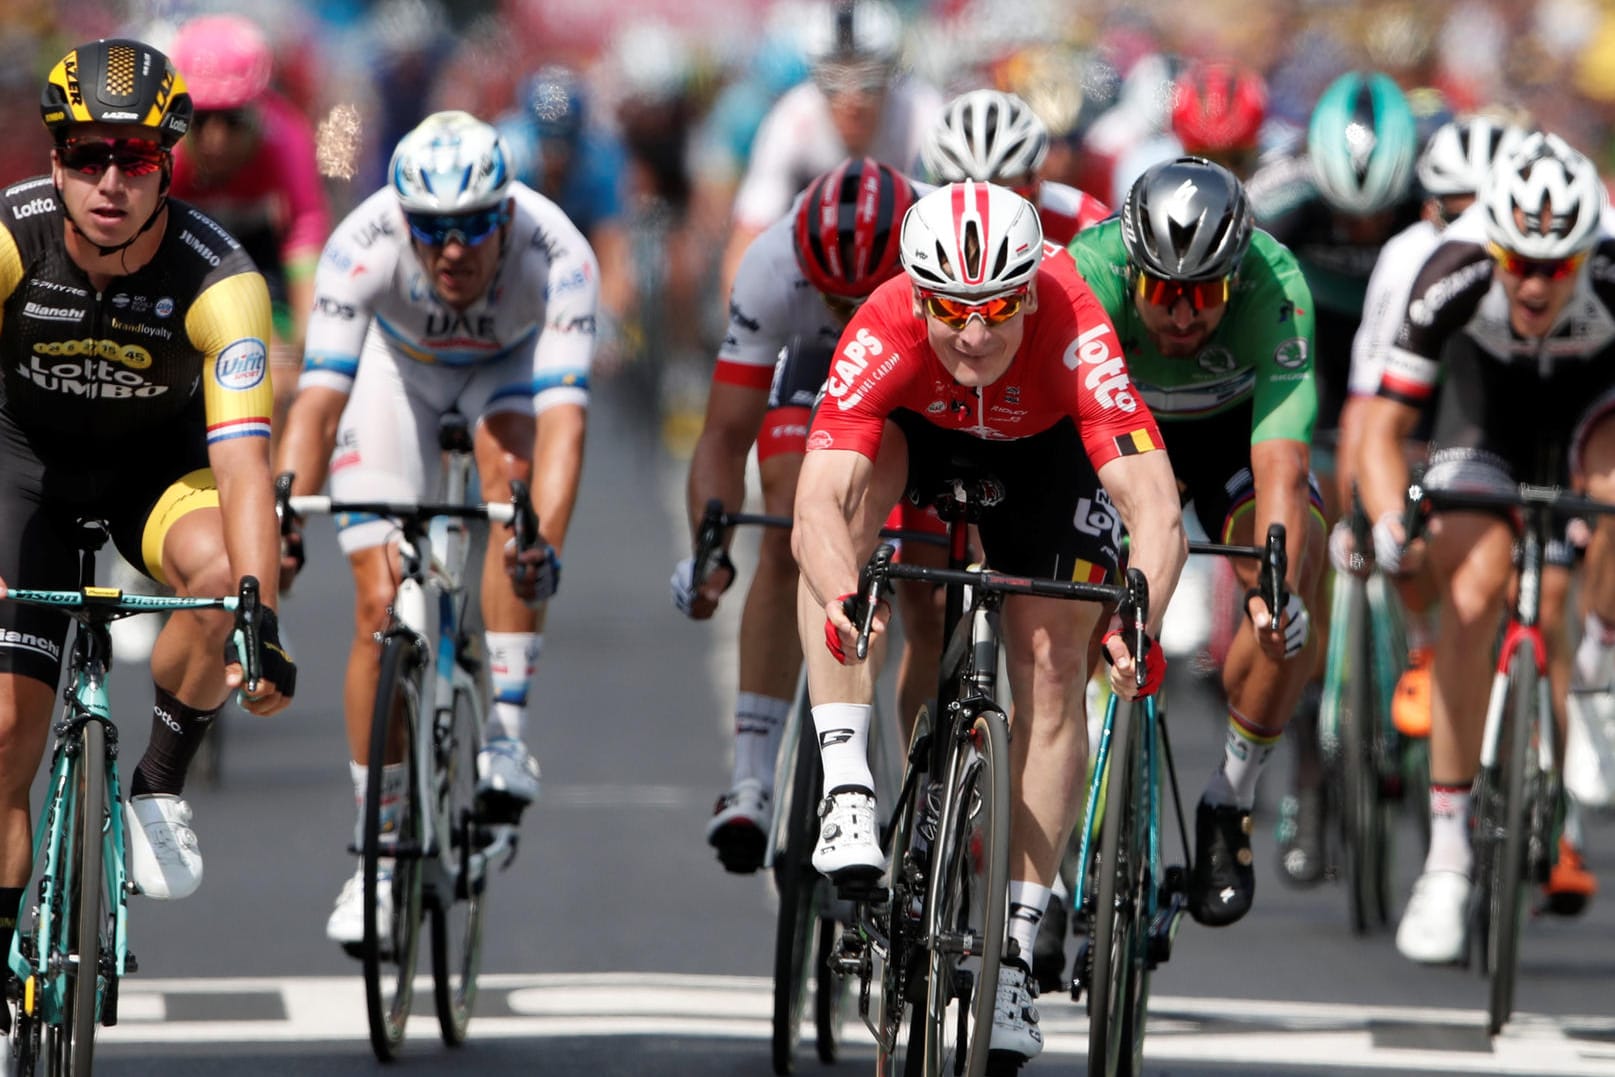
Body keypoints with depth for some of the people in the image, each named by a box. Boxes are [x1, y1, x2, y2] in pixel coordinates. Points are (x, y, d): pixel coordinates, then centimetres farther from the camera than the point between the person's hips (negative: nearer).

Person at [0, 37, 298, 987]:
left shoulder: (221, 280, -30)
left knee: (224, 573, -33)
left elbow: (243, 461, -36)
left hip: (158, 460, -1)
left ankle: (160, 783, -9)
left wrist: (260, 622, -49)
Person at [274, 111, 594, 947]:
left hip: (509, 363, -1)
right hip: (399, 360, 1)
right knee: (380, 608, -9)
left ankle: (505, 729, -25)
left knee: (513, 474, -35)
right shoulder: (364, 247, -37)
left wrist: (546, 544, -63)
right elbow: (318, 399, -42)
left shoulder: (555, 257, -38)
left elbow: (562, 420, -48)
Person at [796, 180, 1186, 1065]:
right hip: (921, 430, 1)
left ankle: (1014, 950, -2)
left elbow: (1156, 511, -47)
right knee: (852, 489, -32)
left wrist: (1139, 626, -64)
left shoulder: (1073, 335, -41)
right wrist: (845, 601, -67)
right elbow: (816, 507, -48)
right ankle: (846, 787, -30)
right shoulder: (883, 333, -39)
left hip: (1051, 448, 0)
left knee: (1051, 666, -12)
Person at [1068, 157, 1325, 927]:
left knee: (1286, 621, -23)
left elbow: (1280, 468, -44)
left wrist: (1277, 586, -59)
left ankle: (1227, 806, -2)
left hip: (1236, 425, -1)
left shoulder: (1275, 290, -37)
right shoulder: (1087, 273, -36)